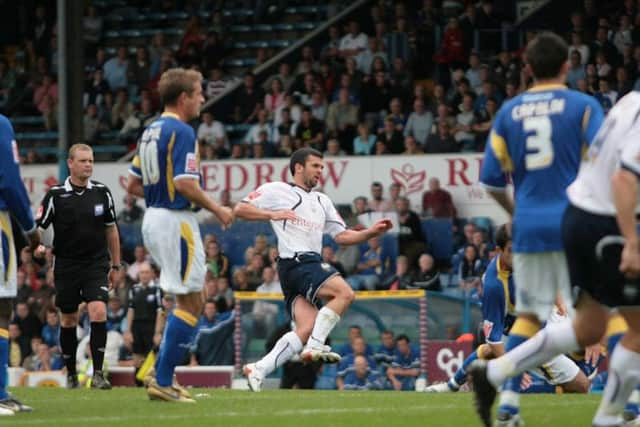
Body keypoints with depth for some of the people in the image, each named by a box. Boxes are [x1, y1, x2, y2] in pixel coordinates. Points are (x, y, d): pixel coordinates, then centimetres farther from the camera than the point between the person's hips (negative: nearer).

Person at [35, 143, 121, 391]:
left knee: (98, 312, -18)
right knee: (68, 320, 7)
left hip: (96, 264, 0)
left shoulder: (101, 192, 2)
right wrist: (37, 246, -22)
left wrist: (115, 265, 13)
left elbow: (111, 229, 12)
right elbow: (37, 227, 0)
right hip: (66, 266, 0)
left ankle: (98, 373, -15)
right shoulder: (55, 195, -4)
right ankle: (71, 374, 22)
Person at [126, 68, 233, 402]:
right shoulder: (182, 132, -14)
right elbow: (185, 184, -22)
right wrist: (216, 209, -10)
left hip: (153, 219, 10)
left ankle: (162, 373, 14)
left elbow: (133, 184, 17)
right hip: (175, 221, -10)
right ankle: (162, 382, -6)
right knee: (191, 303, -4)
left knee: (191, 299, 18)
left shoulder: (150, 131, 14)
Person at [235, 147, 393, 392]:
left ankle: (259, 370, -9)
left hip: (312, 265, 8)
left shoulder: (322, 201, 29)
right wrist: (272, 215, -15)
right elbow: (240, 209, 0)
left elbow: (342, 236, 25)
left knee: (307, 329, -9)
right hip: (295, 262, -8)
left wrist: (371, 232, 9)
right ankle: (315, 346, -23)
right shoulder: (277, 191, 6)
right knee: (344, 293, -25)